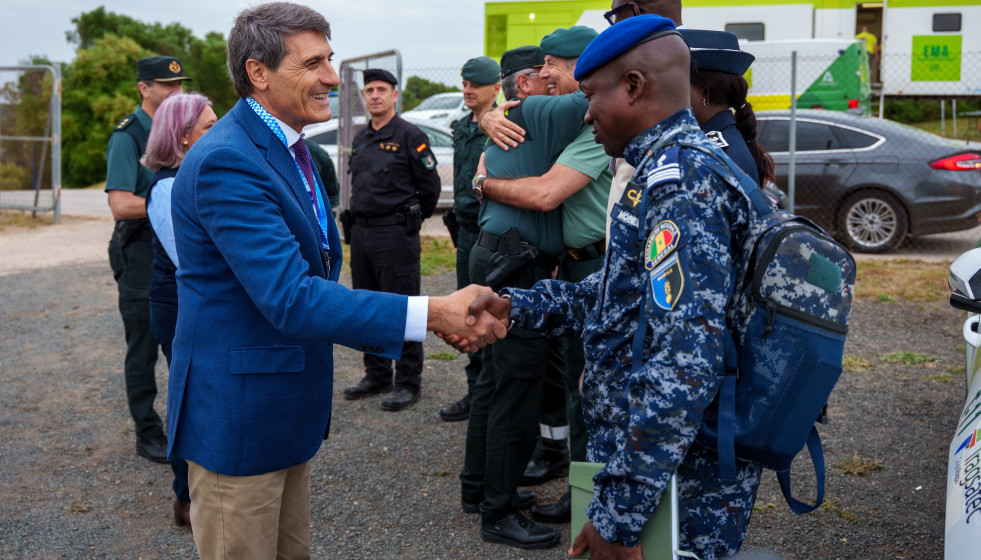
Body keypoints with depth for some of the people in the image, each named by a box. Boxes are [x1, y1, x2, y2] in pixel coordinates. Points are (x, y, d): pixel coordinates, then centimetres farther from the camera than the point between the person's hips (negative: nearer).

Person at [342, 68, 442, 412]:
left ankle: (408, 382, 5)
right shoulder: (360, 139, 14)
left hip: (395, 234, -7)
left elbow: (430, 186, -4)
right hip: (361, 232, 8)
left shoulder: (410, 136, -7)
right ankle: (377, 376, 25)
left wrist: (411, 220, 6)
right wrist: (359, 221, 17)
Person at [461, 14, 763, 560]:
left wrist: (618, 514, -27)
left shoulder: (681, 182, -22)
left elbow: (682, 369, -29)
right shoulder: (685, 163, 12)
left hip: (679, 470, -9)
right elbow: (625, 293, 17)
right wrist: (517, 305, 4)